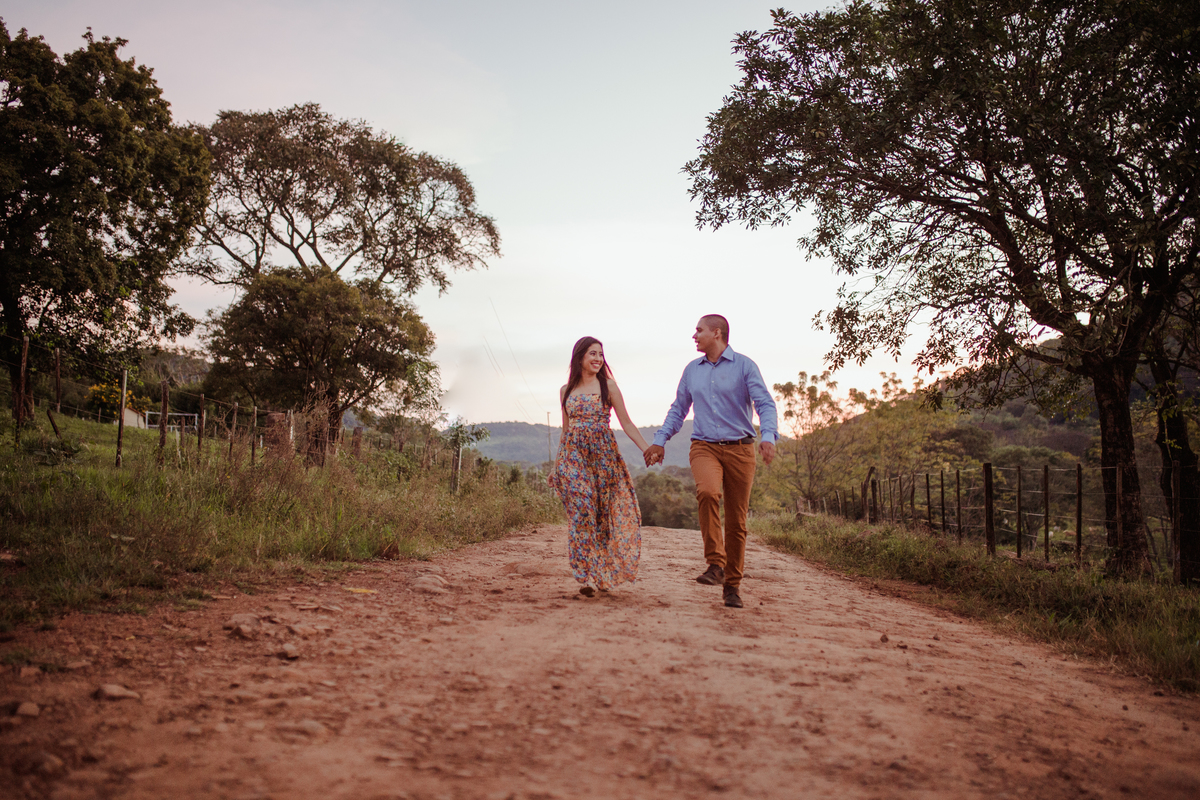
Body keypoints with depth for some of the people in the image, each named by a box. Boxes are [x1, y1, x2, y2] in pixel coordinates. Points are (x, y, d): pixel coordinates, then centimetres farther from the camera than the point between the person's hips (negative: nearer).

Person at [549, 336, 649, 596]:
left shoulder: (608, 386, 4)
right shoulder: (566, 390, 12)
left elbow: (627, 424, 2)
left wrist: (648, 450, -8)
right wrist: (556, 465, 18)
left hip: (603, 454, -1)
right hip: (574, 456, 1)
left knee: (605, 513, 0)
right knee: (581, 512, -9)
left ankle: (605, 574, 15)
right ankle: (586, 576, -8)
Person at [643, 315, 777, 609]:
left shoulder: (744, 365, -1)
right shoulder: (692, 370, 13)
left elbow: (765, 404, -9)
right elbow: (678, 409, 22)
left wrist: (768, 436, -27)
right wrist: (659, 441, 13)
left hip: (740, 449, -2)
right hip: (704, 447, 2)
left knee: (737, 520, 3)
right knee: (708, 492, -31)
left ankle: (732, 585, 16)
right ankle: (715, 565, -23)